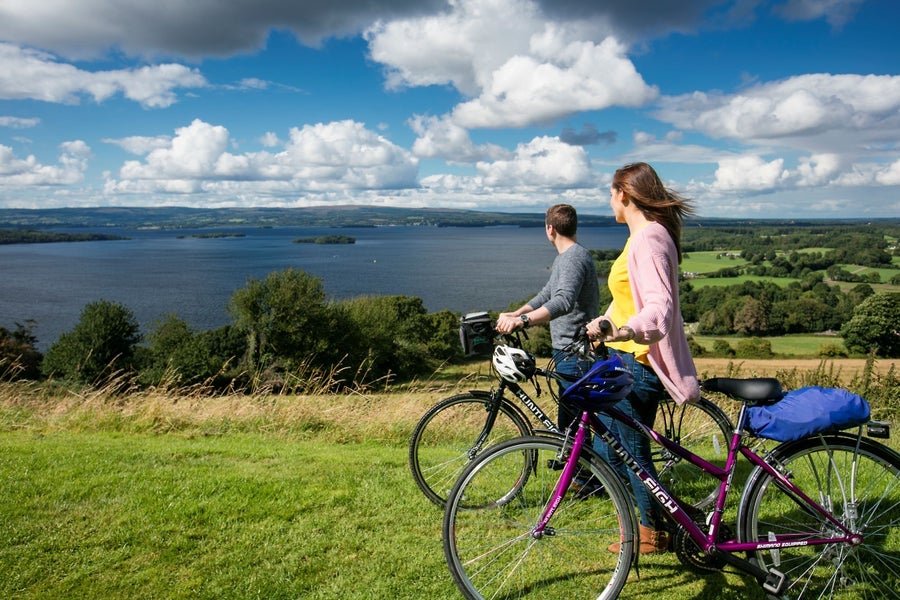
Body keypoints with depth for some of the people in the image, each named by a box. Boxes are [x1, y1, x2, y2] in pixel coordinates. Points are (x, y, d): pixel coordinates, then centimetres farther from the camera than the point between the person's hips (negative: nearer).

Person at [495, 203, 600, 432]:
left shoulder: (574, 258, -18)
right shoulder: (564, 256, 17)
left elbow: (564, 301, -34)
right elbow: (548, 293, 20)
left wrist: (522, 320, -43)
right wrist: (514, 314, 6)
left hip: (575, 353, -11)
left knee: (570, 423, -9)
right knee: (568, 420, 19)